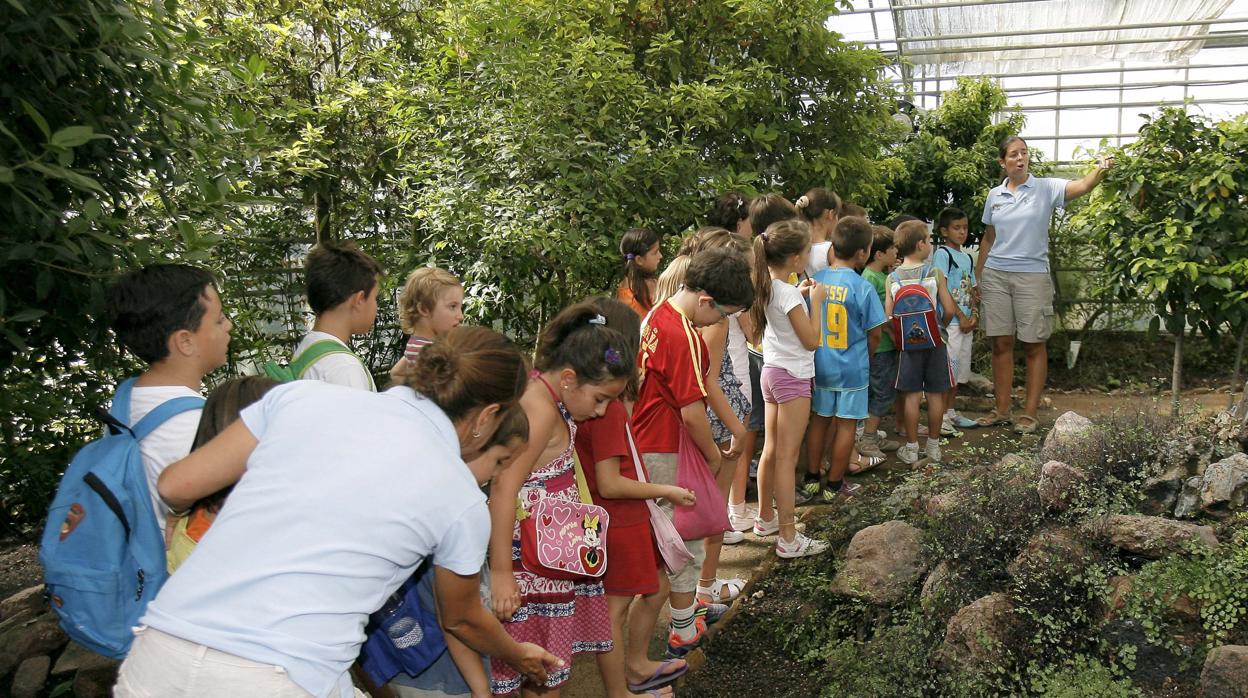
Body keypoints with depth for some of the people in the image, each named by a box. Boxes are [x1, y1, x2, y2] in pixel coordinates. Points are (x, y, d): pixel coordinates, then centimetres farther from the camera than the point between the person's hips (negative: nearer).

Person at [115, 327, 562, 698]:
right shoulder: (461, 499, 3)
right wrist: (519, 656, 41)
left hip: (152, 662, 3)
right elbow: (461, 619, 20)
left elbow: (176, 487, 11)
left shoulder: (303, 394, 5)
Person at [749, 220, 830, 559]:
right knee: (787, 459, -5)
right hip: (792, 377, -9)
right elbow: (811, 340, -16)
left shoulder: (767, 287, 3)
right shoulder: (788, 293, -21)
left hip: (772, 372, 9)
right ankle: (788, 538, 1)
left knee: (771, 452, 19)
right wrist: (815, 301, -8)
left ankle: (765, 518, 32)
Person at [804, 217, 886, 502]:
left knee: (819, 419, 17)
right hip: (852, 368, -4)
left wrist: (815, 353, 15)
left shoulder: (815, 281, -4)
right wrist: (867, 359, 9)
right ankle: (834, 486, 17)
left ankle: (812, 478, 27)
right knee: (846, 424, 8)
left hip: (819, 365, 4)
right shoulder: (862, 288, -16)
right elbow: (874, 333, -9)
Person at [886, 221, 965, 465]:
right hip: (935, 341, -1)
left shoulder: (892, 278, -3)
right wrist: (941, 326, 13)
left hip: (907, 342, 1)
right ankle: (933, 446, 20)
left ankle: (911, 448, 11)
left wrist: (898, 340, 9)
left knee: (911, 396, 6)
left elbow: (889, 316, -6)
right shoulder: (935, 273, -7)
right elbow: (949, 310, -7)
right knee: (935, 394, 10)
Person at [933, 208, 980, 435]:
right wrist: (961, 316, -14)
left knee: (959, 368, 13)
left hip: (965, 322, 8)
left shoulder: (967, 258, 16)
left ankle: (952, 413, 22)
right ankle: (942, 417, -4)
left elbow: (971, 290, 17)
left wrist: (974, 315, -1)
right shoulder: (943, 253, -7)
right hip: (949, 321, -8)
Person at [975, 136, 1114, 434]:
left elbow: (1082, 186, -21)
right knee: (1001, 343, 7)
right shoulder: (994, 195, 8)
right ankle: (1002, 409, 17)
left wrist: (1100, 170, -42)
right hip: (995, 275, 3)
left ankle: (1030, 412, 11)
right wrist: (977, 278, 14)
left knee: (1034, 345, 2)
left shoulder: (1045, 188, -3)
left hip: (1032, 276, -3)